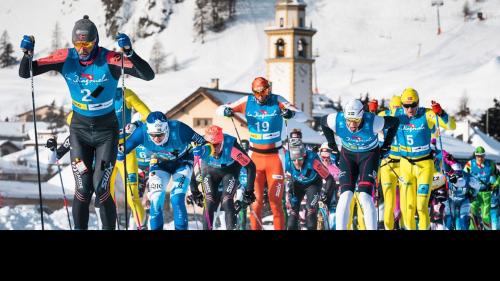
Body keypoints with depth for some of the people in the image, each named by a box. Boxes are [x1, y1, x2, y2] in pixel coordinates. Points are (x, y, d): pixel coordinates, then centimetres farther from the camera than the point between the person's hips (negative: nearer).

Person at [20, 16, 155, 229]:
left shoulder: (109, 60, -20)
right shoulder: (66, 58, -12)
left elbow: (148, 75, -30)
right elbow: (25, 73, -9)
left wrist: (129, 52, -44)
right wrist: (28, 54, -29)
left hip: (106, 131, -2)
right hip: (80, 129, 2)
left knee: (101, 188, -7)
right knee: (83, 189, -7)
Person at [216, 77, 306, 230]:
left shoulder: (277, 101, -6)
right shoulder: (247, 102, -2)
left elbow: (302, 117, -12)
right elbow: (219, 109, 1)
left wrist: (291, 113, -35)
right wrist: (226, 111, -23)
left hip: (275, 156, -2)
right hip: (255, 156, 2)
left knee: (275, 200, -2)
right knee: (256, 200, 2)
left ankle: (279, 227, 5)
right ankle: (255, 227, 9)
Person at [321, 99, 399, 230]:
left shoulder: (373, 122, -32)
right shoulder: (336, 121, -26)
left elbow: (394, 122, -12)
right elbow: (323, 121, -1)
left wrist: (386, 145, -5)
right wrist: (331, 144, 4)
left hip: (369, 154, -2)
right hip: (348, 154, 2)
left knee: (364, 196, -18)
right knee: (346, 195, -12)